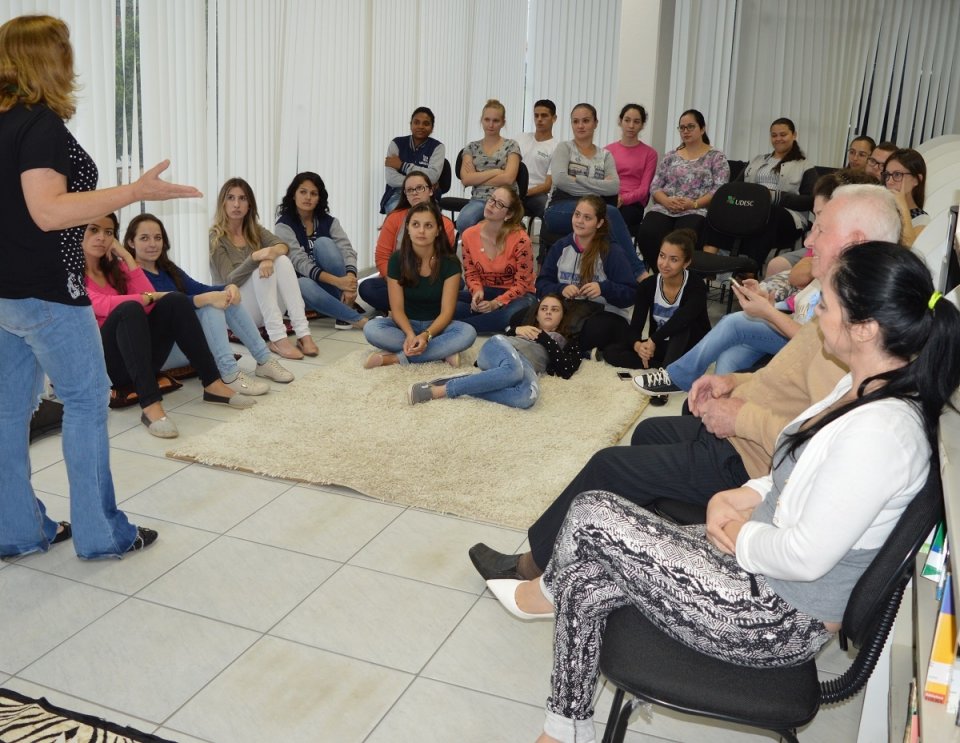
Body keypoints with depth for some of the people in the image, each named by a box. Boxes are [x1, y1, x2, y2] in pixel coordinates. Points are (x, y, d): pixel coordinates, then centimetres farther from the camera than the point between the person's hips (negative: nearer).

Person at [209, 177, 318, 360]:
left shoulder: (255, 231, 10)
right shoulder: (215, 237, -6)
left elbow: (283, 246, -11)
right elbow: (230, 281, -16)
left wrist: (270, 255, -34)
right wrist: (254, 257, -32)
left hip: (266, 308, 4)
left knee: (282, 260, -22)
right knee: (261, 271, -29)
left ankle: (302, 333, -34)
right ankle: (277, 338, -38)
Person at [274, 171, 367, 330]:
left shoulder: (329, 221, 1)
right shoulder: (284, 225, -9)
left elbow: (348, 251, -13)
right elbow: (300, 262, -21)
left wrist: (350, 280, -35)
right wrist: (337, 281, -34)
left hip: (334, 285, 2)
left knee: (323, 242, -24)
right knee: (304, 286, -39)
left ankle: (345, 305, -24)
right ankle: (359, 320, -33)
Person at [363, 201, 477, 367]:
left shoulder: (450, 262, -12)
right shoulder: (397, 260, -9)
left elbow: (446, 311, -15)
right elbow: (397, 308, -10)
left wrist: (426, 335, -34)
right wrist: (410, 334, -31)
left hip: (436, 325, -1)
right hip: (406, 324, 1)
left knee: (468, 333, -32)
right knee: (371, 329, -29)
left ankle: (397, 357, -29)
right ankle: (442, 351, -27)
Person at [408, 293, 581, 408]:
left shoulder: (566, 343, 32)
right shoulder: (524, 322, 35)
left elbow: (566, 371, 11)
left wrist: (543, 338, 14)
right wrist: (515, 330, 7)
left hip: (526, 365, 0)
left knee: (529, 395, -43)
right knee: (515, 369, -44)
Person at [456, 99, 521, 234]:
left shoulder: (511, 146, 8)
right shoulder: (472, 147, 15)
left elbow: (508, 178, -7)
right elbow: (466, 179, 0)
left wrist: (477, 178, -1)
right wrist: (496, 171, -5)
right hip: (478, 200, 2)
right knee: (463, 221, -33)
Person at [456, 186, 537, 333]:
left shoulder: (520, 239, -17)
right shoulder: (469, 235, -4)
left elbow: (522, 283, -12)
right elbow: (470, 273, 6)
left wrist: (496, 303, -24)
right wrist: (477, 291, -17)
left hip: (516, 294, -4)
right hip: (485, 292, 4)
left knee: (513, 314, -40)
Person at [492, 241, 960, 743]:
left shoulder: (881, 431, -29)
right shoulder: (862, 387, 2)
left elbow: (806, 557, -28)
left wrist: (739, 534, -10)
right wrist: (744, 496, -1)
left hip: (779, 621, -9)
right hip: (759, 569, 9)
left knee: (591, 514, -7)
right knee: (585, 586, 1)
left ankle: (547, 591, 25)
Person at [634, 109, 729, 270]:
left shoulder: (716, 157, 10)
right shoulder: (670, 156, 22)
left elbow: (719, 190, -1)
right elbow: (655, 186, 15)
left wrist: (693, 204, -15)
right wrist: (667, 201, -8)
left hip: (696, 211, -3)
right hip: (664, 208, 3)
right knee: (647, 234, -30)